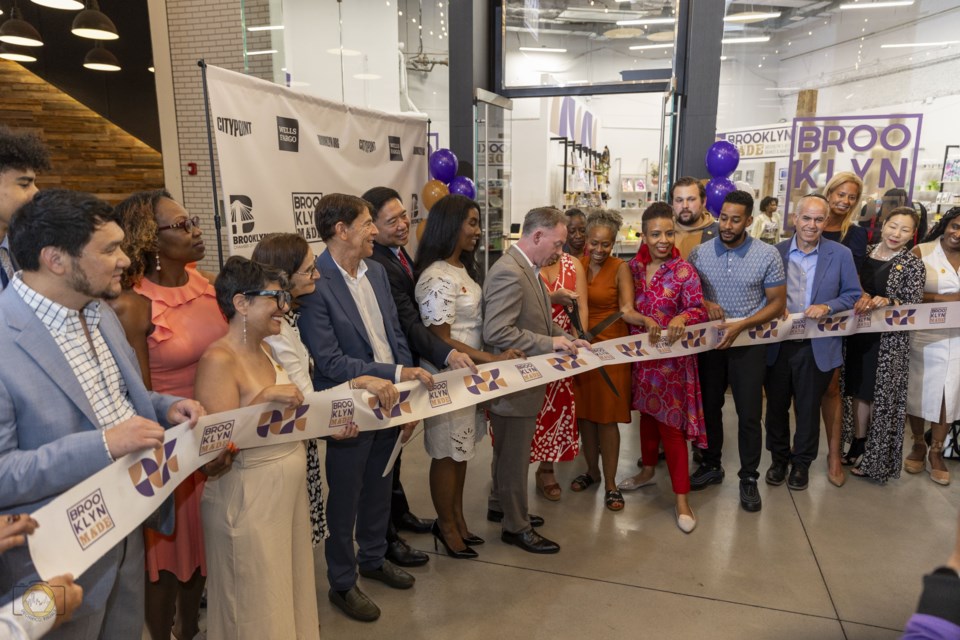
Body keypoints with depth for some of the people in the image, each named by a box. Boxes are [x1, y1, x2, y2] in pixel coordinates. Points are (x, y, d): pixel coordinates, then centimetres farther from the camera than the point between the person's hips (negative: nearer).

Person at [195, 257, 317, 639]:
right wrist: (266, 397, -28)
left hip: (287, 489, 8)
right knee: (258, 608, 10)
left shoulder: (264, 349, 7)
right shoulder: (219, 359, -19)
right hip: (247, 497, -8)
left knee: (288, 592, 22)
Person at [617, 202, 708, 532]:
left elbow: (699, 310, -17)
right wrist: (646, 321, -11)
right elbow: (627, 308, 7)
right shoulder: (635, 266, 2)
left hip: (672, 357, -5)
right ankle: (648, 471, 40)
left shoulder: (684, 270, -12)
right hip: (642, 354, 5)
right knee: (647, 412, 19)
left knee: (671, 424, -3)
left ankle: (681, 498, 7)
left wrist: (682, 318, -36)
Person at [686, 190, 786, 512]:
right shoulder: (699, 253, -3)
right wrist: (703, 304, -16)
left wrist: (741, 325, -18)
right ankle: (711, 465, 32)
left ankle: (749, 478, 19)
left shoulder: (768, 255, -8)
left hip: (748, 342, -2)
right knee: (709, 407, 14)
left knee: (749, 414, 3)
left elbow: (777, 302, -5)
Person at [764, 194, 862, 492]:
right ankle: (779, 458, 34)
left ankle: (801, 463, 31)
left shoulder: (841, 254, -3)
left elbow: (853, 295, 1)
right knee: (776, 406, 14)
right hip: (777, 344, 1)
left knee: (808, 409, 12)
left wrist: (827, 307, -16)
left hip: (817, 347, -1)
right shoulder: (776, 252, -1)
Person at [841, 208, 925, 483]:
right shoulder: (865, 252, 6)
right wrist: (862, 297, -10)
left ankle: (876, 456, 18)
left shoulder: (913, 264, -6)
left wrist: (888, 302, -27)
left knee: (882, 396, 4)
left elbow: (914, 306, -9)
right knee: (858, 390, 11)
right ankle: (857, 446, 26)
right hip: (859, 333, 4)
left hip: (889, 340, -4)